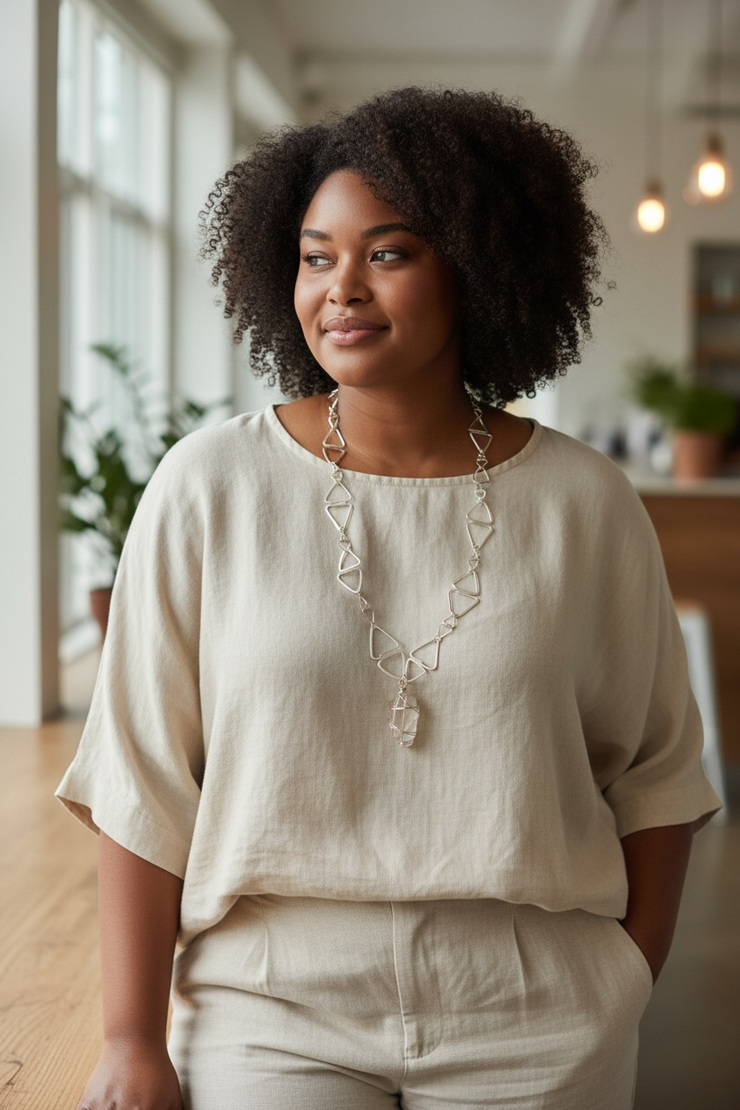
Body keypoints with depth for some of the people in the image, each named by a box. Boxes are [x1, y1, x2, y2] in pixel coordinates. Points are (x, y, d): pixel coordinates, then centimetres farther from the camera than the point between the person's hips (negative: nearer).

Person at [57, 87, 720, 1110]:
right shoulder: (208, 490, -8)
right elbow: (144, 785, -5)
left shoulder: (585, 505, -4)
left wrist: (626, 998, 2)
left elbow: (653, 775, 4)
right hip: (270, 1013, -1)